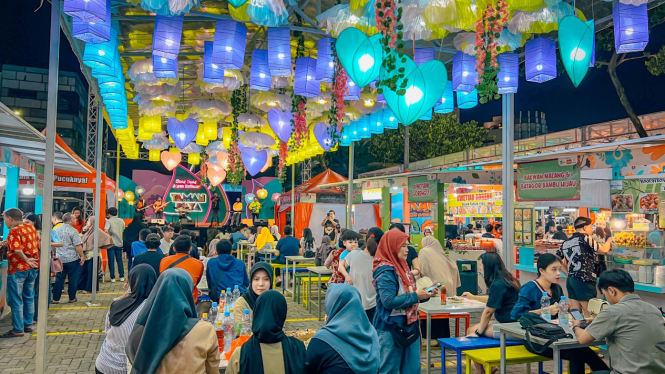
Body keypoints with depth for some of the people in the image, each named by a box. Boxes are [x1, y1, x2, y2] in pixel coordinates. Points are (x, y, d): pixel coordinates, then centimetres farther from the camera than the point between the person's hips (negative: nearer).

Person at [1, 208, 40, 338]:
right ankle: (28, 325, 24)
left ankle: (18, 329, 4)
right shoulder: (31, 228, 7)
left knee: (15, 299, 0)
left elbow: (17, 250, -26)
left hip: (18, 269, -8)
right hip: (32, 269, 8)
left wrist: (26, 260, -14)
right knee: (29, 297, 15)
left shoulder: (14, 231, -14)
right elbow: (38, 245, 14)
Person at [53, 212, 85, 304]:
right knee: (73, 279, 6)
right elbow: (78, 246, -16)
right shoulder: (73, 231, -13)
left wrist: (55, 255, 28)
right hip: (72, 259, -5)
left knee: (59, 279, 11)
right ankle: (72, 298, 13)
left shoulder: (56, 230, 7)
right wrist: (82, 256, -7)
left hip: (60, 259, 5)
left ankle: (55, 299, 13)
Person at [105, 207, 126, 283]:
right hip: (119, 243, 5)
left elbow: (106, 230, -22)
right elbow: (123, 231, 13)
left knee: (111, 260, 2)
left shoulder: (109, 221, -8)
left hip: (111, 243, -4)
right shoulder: (121, 221, 8)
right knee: (119, 260, 12)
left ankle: (113, 278, 3)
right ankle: (121, 276, 14)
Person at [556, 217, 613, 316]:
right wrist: (609, 241, 15)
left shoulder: (566, 243, 15)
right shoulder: (584, 238, -6)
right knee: (590, 313, -1)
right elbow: (603, 250, -5)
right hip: (584, 280, -7)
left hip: (570, 280, 8)